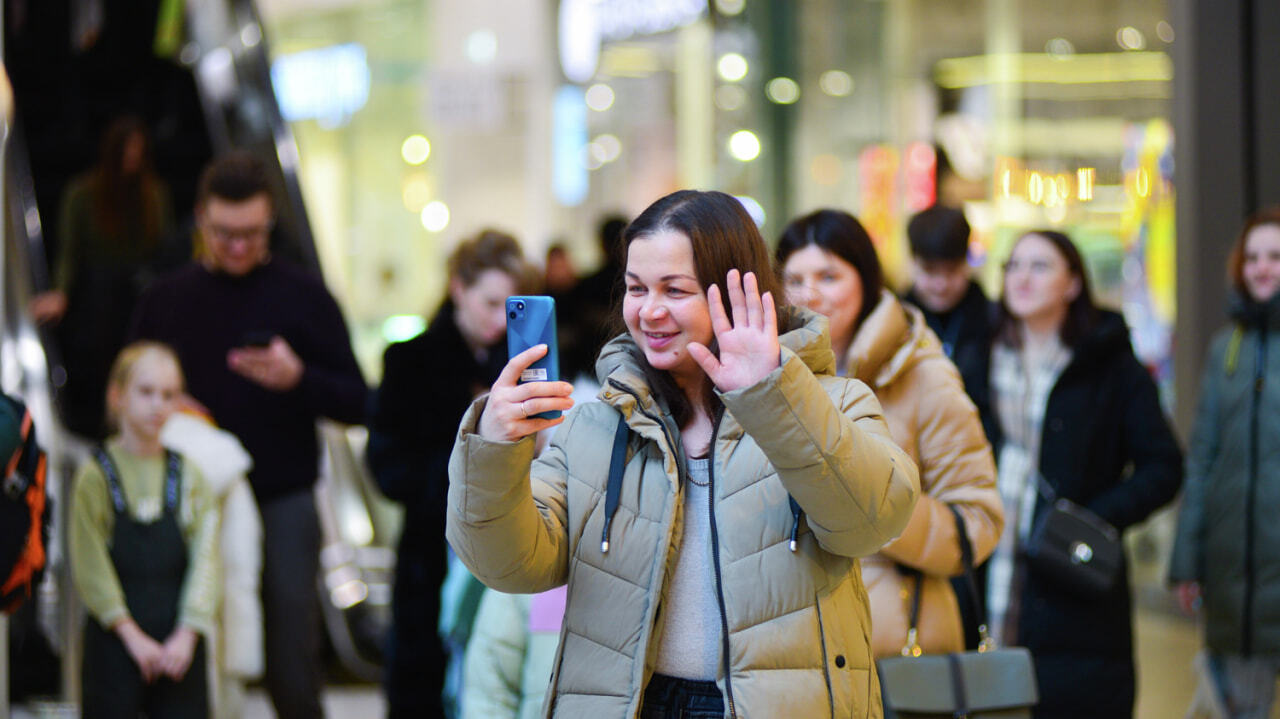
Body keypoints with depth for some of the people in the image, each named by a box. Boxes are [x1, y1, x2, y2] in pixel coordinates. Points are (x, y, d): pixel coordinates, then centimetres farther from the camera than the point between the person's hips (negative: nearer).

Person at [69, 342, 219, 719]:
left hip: (180, 643, 2)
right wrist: (132, 634, -14)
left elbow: (205, 559, 0)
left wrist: (188, 634, -11)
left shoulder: (188, 475, 6)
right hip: (115, 640, -2)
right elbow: (90, 567, -8)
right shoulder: (95, 476, -4)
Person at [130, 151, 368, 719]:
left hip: (282, 506, -2)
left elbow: (356, 404, 3)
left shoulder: (303, 298, 4)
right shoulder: (165, 300, 10)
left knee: (291, 664, -3)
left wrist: (299, 379, -17)